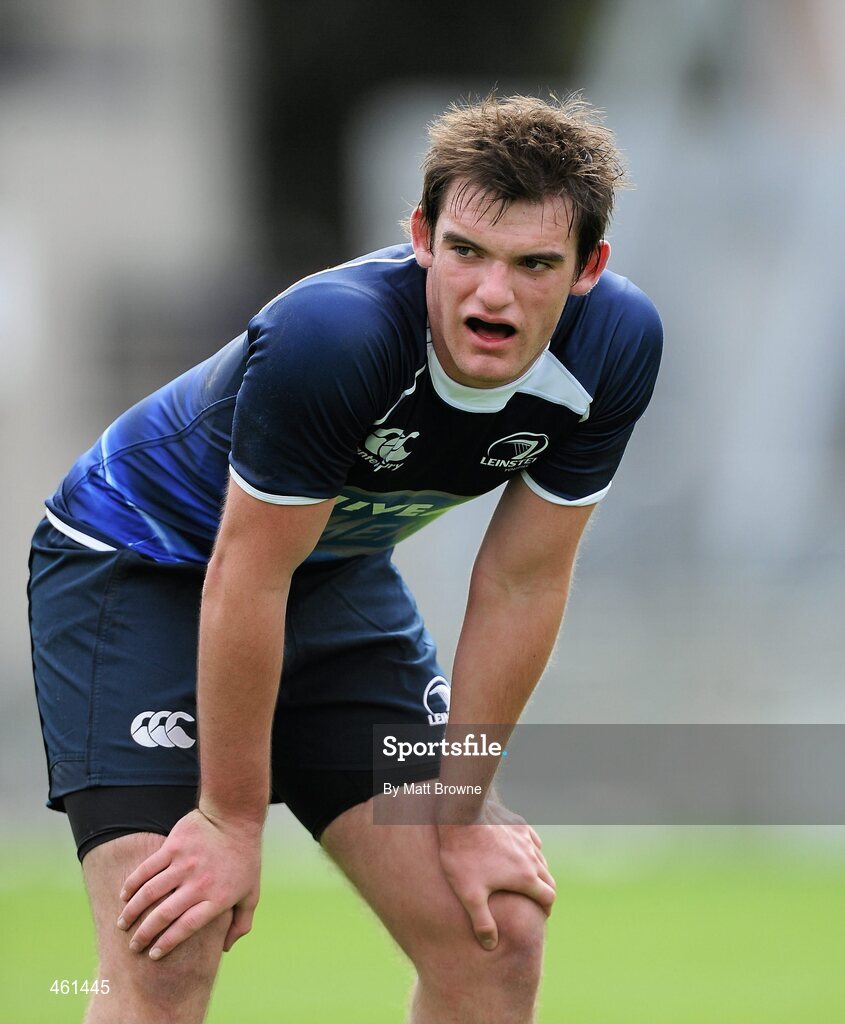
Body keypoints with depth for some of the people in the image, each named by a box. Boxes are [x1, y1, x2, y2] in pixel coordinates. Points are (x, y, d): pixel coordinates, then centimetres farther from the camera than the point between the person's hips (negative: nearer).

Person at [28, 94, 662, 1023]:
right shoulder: (333, 336, -38)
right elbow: (247, 577, -28)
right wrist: (232, 819, -20)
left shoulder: (616, 346, -21)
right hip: (134, 562, -6)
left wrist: (462, 813, -6)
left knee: (498, 933, -2)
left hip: (341, 577, 6)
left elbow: (520, 582, -10)